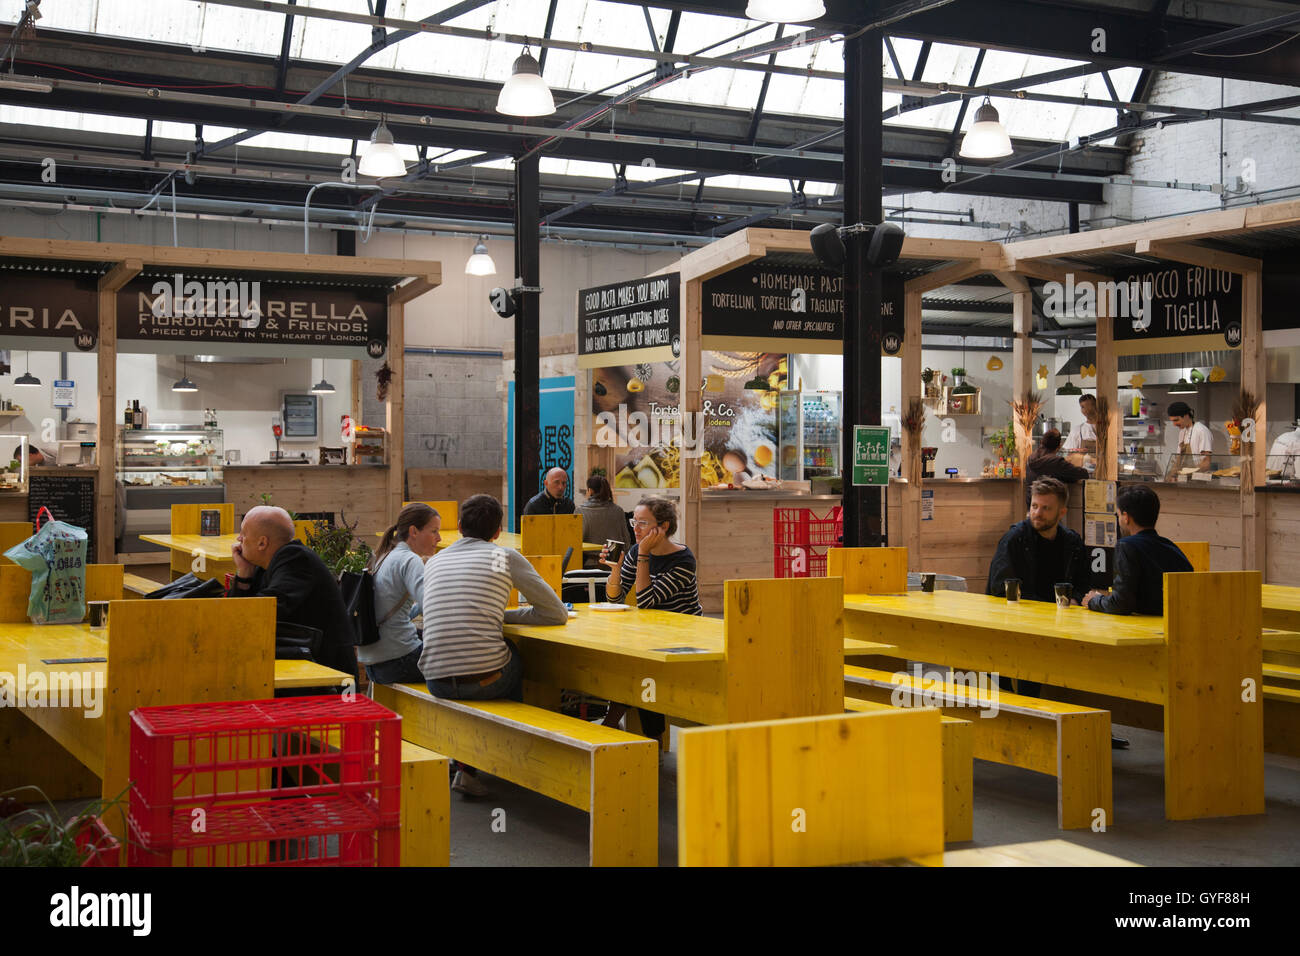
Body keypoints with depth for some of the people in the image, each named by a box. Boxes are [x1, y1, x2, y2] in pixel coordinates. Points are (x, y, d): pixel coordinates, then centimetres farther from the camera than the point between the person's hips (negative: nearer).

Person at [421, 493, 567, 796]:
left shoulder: (434, 562, 16)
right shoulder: (507, 557, 3)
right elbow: (558, 614, 7)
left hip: (436, 682, 4)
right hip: (484, 679, -4)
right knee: (518, 660, 30)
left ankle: (464, 763, 29)